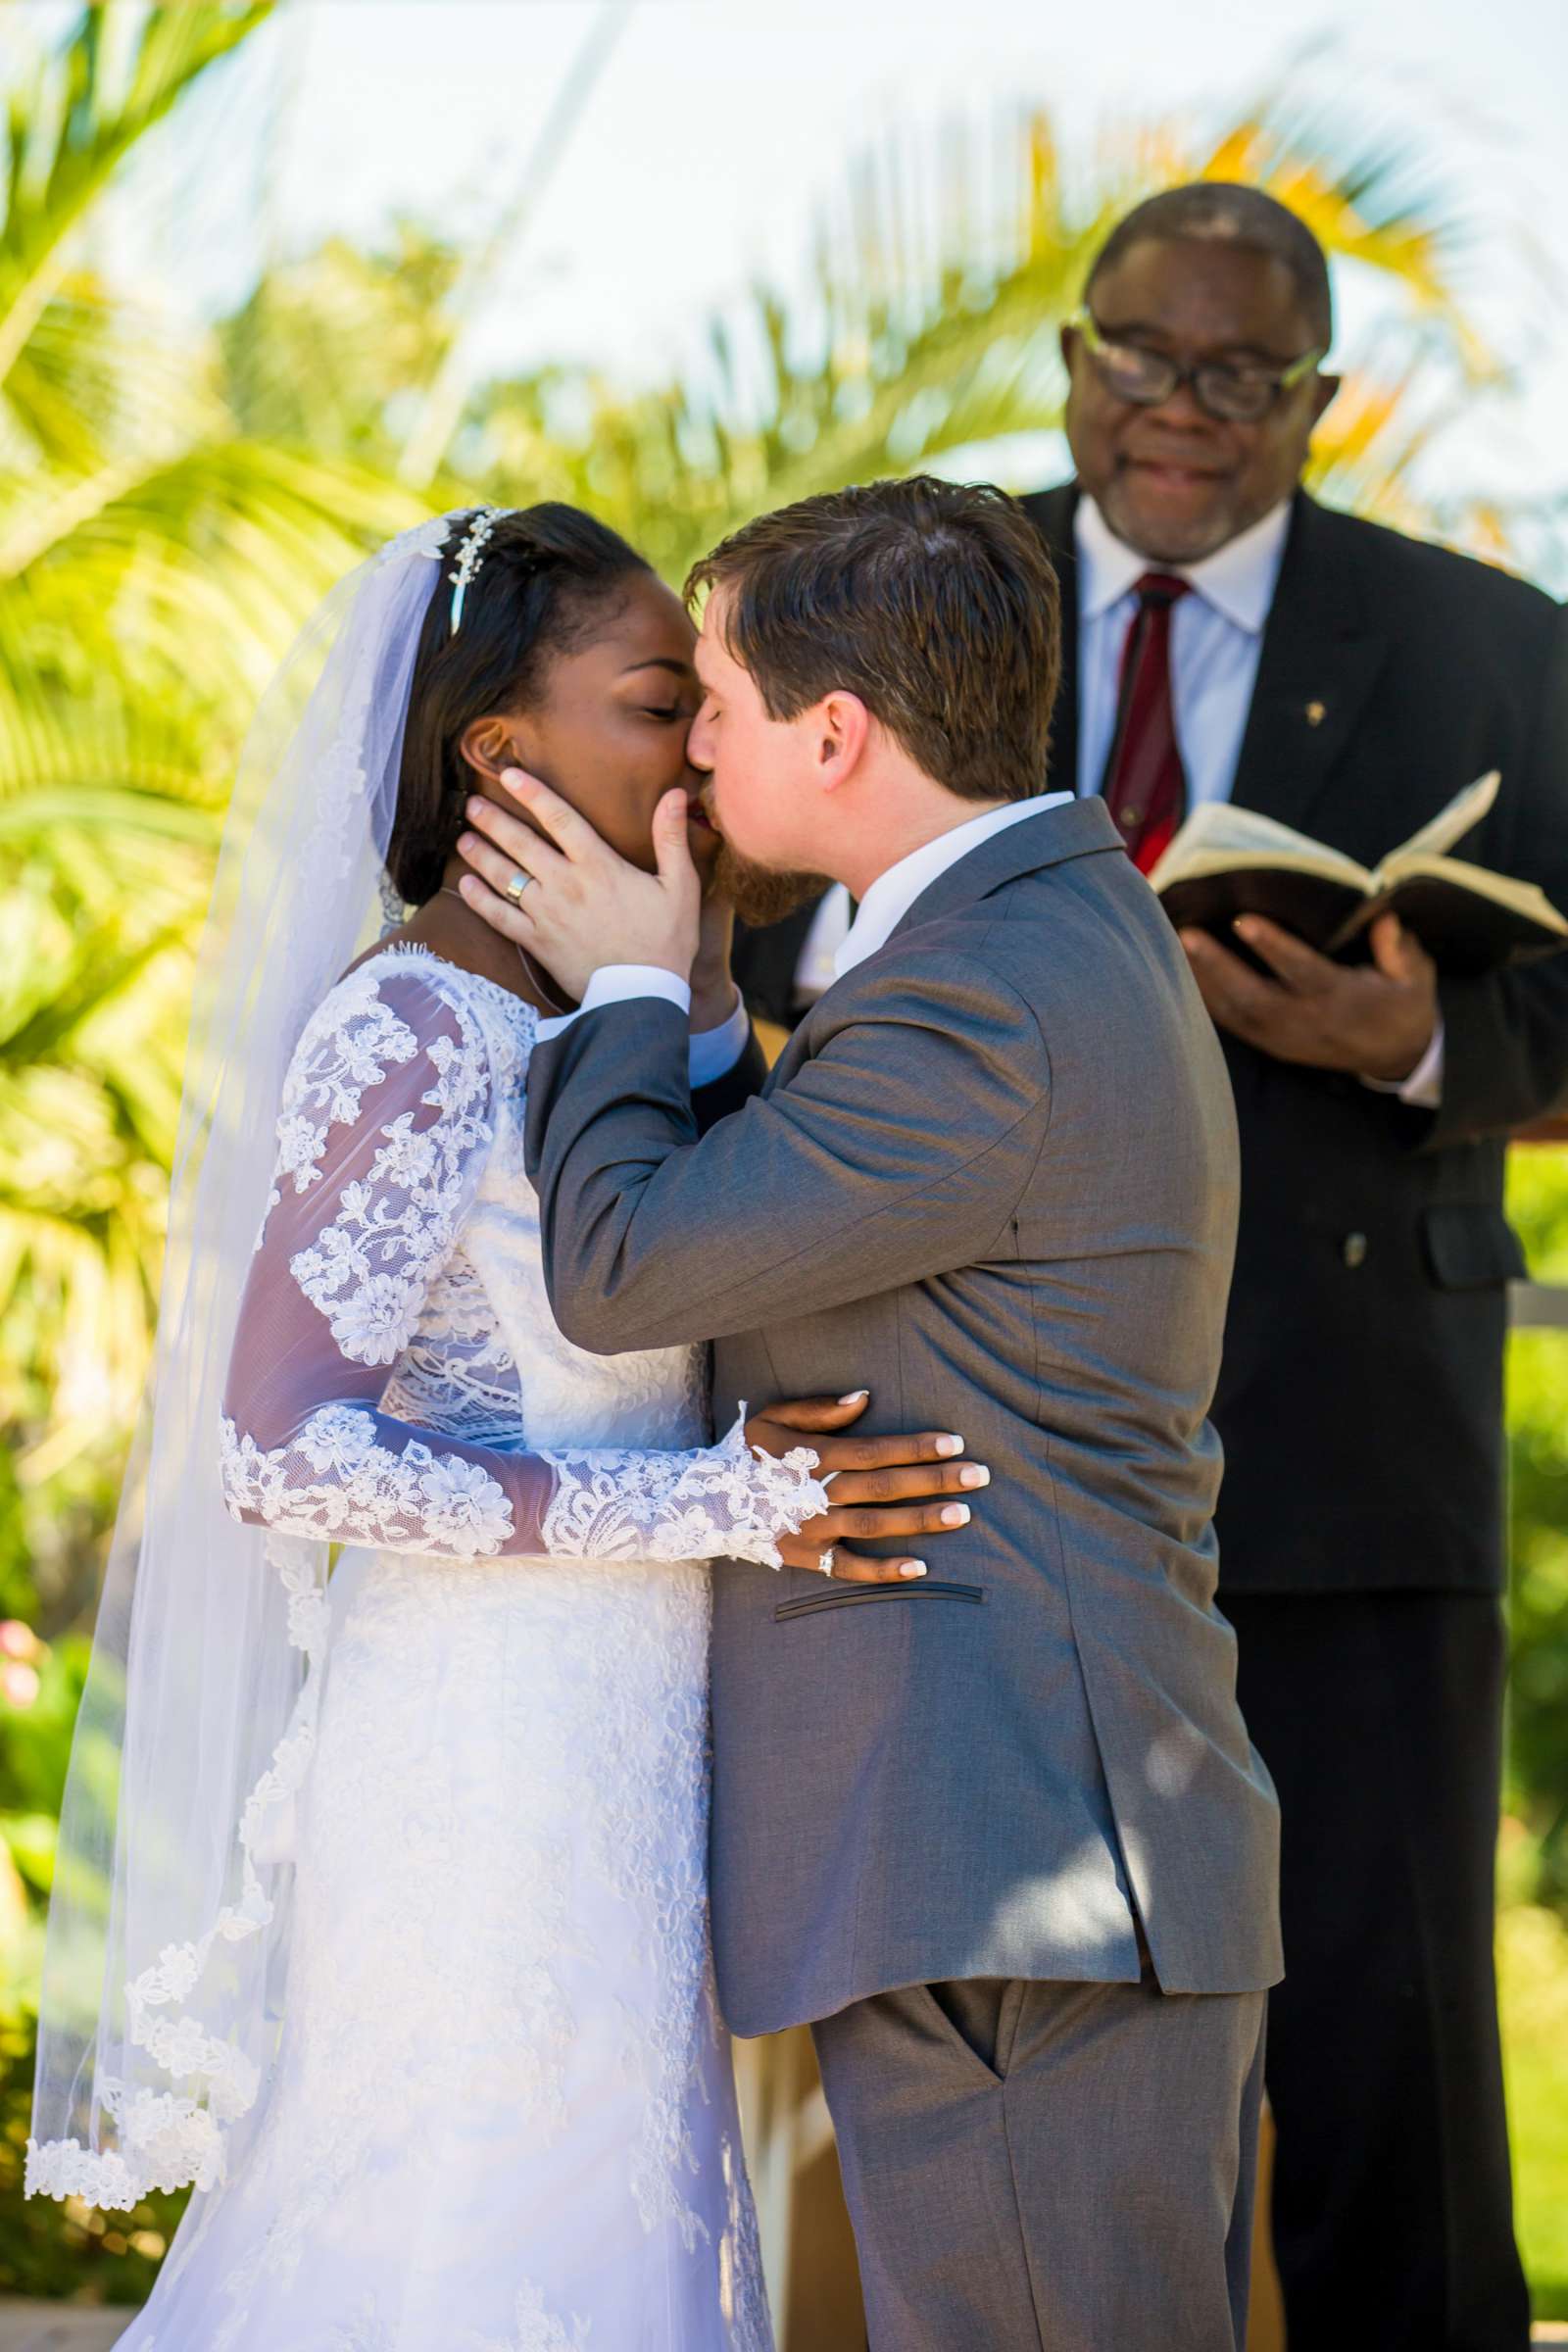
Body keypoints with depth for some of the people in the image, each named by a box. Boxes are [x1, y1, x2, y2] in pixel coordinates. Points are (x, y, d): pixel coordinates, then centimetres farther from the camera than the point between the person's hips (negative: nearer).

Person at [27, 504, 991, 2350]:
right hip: (490, 1761, -9)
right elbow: (283, 1455, -23)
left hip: (606, 1761, 9)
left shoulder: (564, 1019, 10)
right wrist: (719, 1504, -24)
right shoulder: (409, 1035, -17)